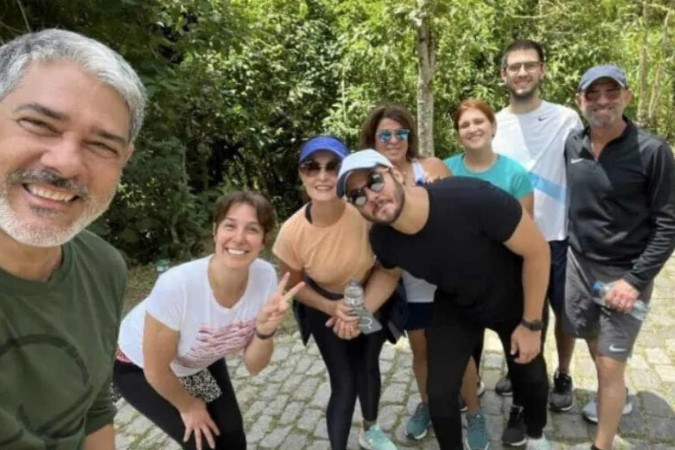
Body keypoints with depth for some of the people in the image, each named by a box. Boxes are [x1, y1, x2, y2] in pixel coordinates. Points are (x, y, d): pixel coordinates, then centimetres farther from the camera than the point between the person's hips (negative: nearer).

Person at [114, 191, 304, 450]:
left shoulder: (266, 276, -25)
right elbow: (155, 370, -23)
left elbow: (253, 365, -16)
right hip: (140, 366, -4)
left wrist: (266, 329, -36)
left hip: (201, 362, 4)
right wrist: (188, 406, -6)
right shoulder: (177, 285, -39)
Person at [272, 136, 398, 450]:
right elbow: (295, 286, -11)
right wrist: (331, 308, -24)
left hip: (372, 298, 2)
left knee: (369, 366, 20)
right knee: (344, 382, -3)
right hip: (324, 306, -1)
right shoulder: (292, 232, -31)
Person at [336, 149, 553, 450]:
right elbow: (391, 271, 1)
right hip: (455, 306, 2)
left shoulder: (470, 198, -40)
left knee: (530, 378, 19)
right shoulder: (382, 239, -25)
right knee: (440, 394, -3)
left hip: (516, 300, -2)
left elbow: (537, 250, -26)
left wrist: (531, 324, -18)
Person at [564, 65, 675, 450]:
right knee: (595, 346, 20)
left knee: (611, 365, 1)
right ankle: (617, 400, 50)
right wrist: (574, 252, 8)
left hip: (624, 273, -4)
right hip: (579, 263, 5)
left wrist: (635, 280, -16)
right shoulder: (572, 146, -1)